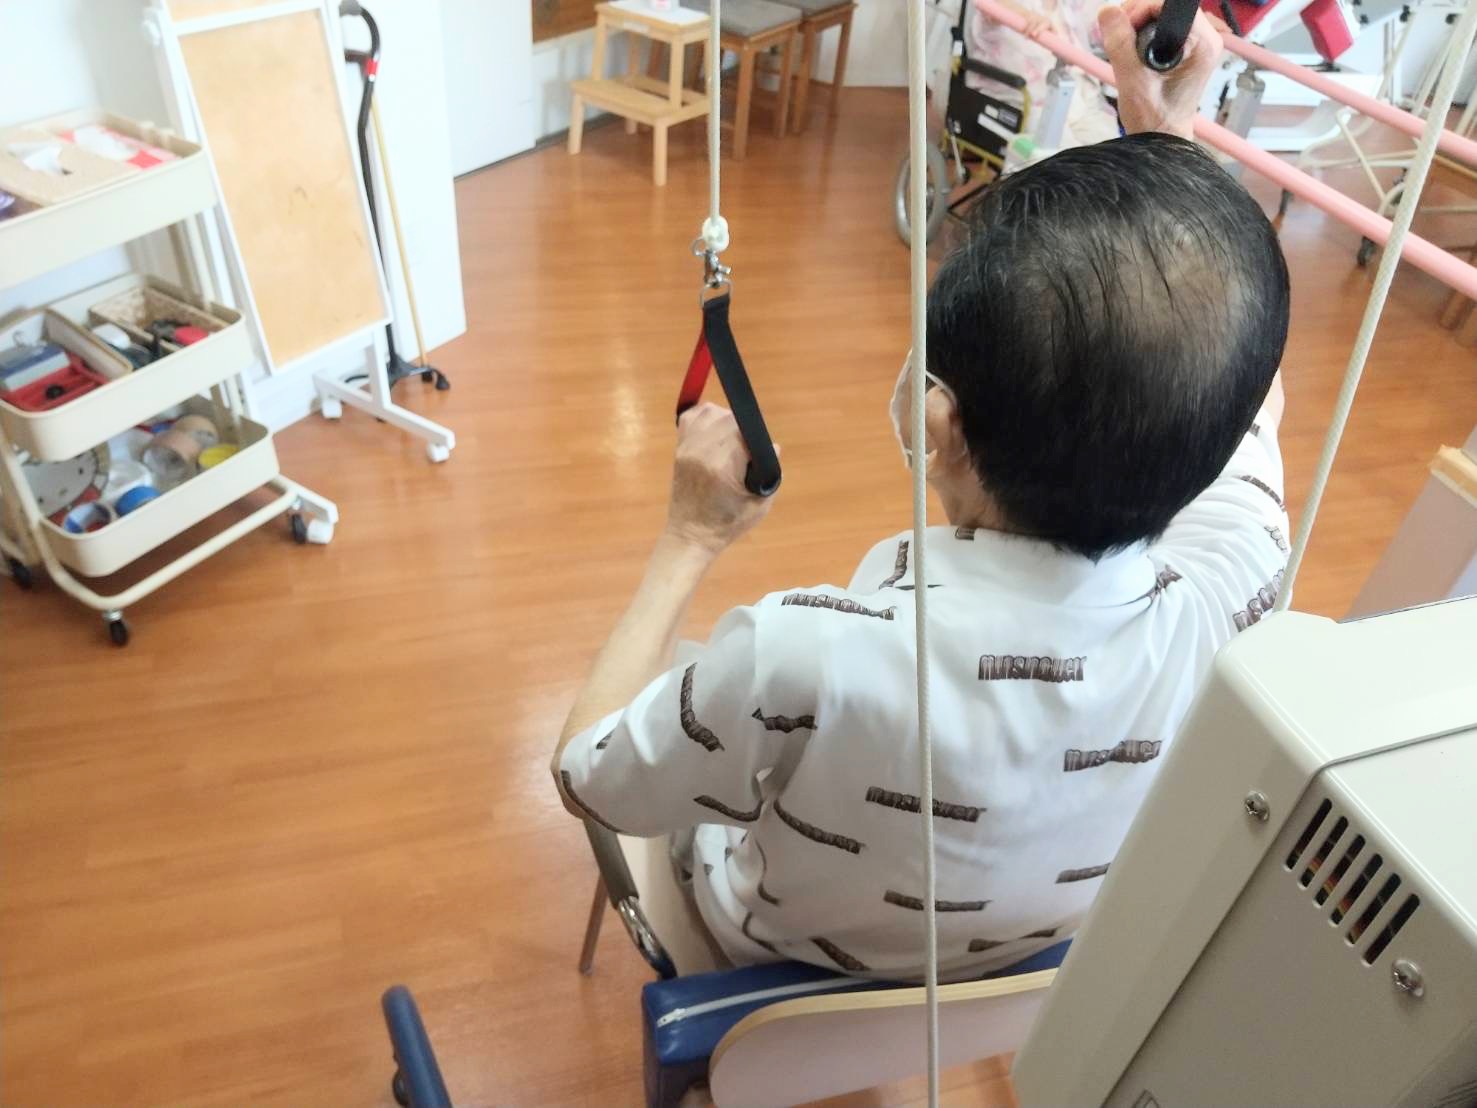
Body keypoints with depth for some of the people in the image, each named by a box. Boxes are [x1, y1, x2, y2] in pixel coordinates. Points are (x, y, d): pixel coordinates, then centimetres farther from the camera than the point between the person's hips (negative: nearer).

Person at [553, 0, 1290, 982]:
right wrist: (1170, 136, -11)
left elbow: (587, 776, -24)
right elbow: (1248, 394, -8)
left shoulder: (811, 656, -47)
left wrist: (691, 539, -18)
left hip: (788, 963, -2)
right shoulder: (1231, 588, -33)